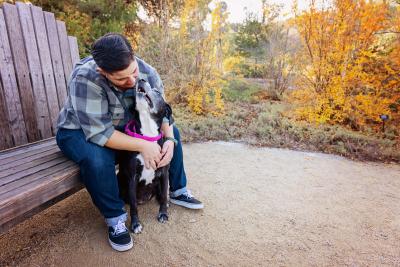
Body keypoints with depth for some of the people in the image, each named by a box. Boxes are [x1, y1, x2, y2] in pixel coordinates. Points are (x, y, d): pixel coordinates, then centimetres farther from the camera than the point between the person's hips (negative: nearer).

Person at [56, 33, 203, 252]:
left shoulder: (146, 72, -19)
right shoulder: (85, 78, -35)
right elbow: (99, 133, -37)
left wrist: (169, 140, -28)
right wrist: (143, 146, -38)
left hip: (125, 126, 5)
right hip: (81, 131, -4)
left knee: (172, 132, -5)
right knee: (97, 159, -39)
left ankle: (178, 191, 9)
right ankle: (115, 217, -12)